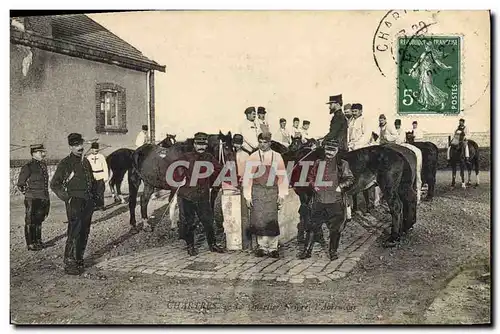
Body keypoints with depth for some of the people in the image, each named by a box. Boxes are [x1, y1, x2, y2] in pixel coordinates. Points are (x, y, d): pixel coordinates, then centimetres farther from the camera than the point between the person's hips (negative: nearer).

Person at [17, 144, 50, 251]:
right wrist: (28, 193, 1)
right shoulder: (28, 167, -11)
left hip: (44, 198, 7)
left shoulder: (43, 165, 10)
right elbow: (20, 185, -4)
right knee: (31, 222, 3)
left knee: (39, 221, 18)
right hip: (32, 199, -7)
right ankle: (30, 244, 11)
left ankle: (38, 241, 30)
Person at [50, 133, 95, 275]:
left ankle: (79, 260, 23)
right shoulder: (65, 163, -5)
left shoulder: (86, 162, 15)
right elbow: (54, 185, -5)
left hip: (88, 202, 7)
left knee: (84, 233, 11)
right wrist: (67, 198, -9)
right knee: (74, 234, -10)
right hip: (75, 202, -7)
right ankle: (69, 264, -2)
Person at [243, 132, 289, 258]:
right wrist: (248, 196, -3)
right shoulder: (253, 157, 3)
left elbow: (282, 177, 4)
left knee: (272, 219, -2)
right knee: (258, 219, 1)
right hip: (257, 191, 0)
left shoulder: (277, 157, 4)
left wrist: (281, 195, -2)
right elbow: (247, 177, 2)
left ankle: (273, 248, 10)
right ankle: (262, 247, 14)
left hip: (272, 191, 0)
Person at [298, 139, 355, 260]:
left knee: (335, 227, 6)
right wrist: (314, 185, 2)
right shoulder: (318, 163, 11)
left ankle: (333, 251, 21)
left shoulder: (342, 164, 4)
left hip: (335, 201, -1)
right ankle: (307, 250, 10)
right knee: (312, 225, 2)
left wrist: (341, 186, -10)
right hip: (319, 200, 2)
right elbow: (310, 176, 20)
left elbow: (350, 179, 5)